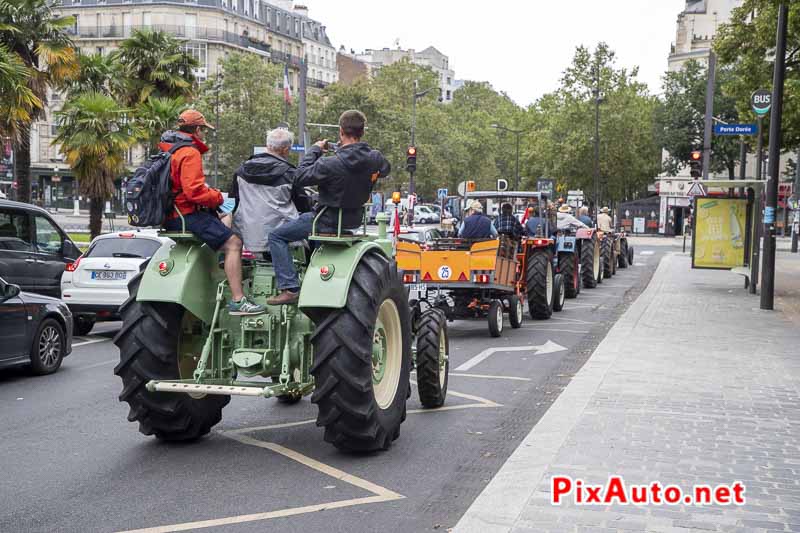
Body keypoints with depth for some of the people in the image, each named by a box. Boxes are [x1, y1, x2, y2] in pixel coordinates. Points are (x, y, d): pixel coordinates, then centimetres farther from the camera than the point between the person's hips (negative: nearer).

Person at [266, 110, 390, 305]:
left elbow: (300, 177, -17)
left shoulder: (330, 164, -28)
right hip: (355, 218, 7)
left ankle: (290, 288, -7)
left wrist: (314, 150, -7)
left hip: (329, 222, -7)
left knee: (276, 236, 4)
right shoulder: (374, 159, -9)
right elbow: (386, 169, 15)